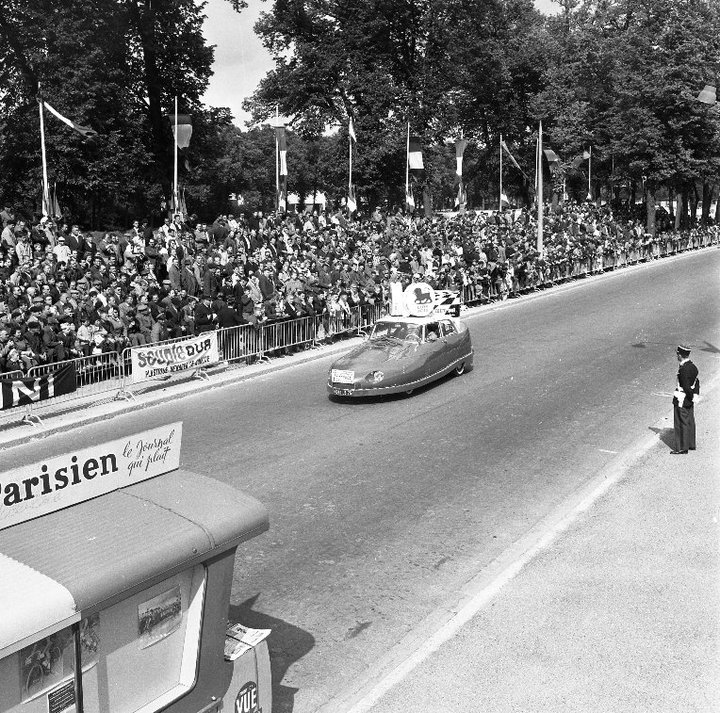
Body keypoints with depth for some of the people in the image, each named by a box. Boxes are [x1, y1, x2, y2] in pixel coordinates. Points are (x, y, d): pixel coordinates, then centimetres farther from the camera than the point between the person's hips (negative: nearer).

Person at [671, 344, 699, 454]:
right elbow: (696, 382, 10)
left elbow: (686, 386, -24)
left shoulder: (684, 369, -23)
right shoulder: (693, 366, 6)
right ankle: (691, 444, 29)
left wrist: (692, 397, -12)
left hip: (682, 401, -9)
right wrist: (695, 395, 9)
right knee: (689, 422, 18)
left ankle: (682, 448, 7)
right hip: (689, 401, 9)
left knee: (682, 424, 0)